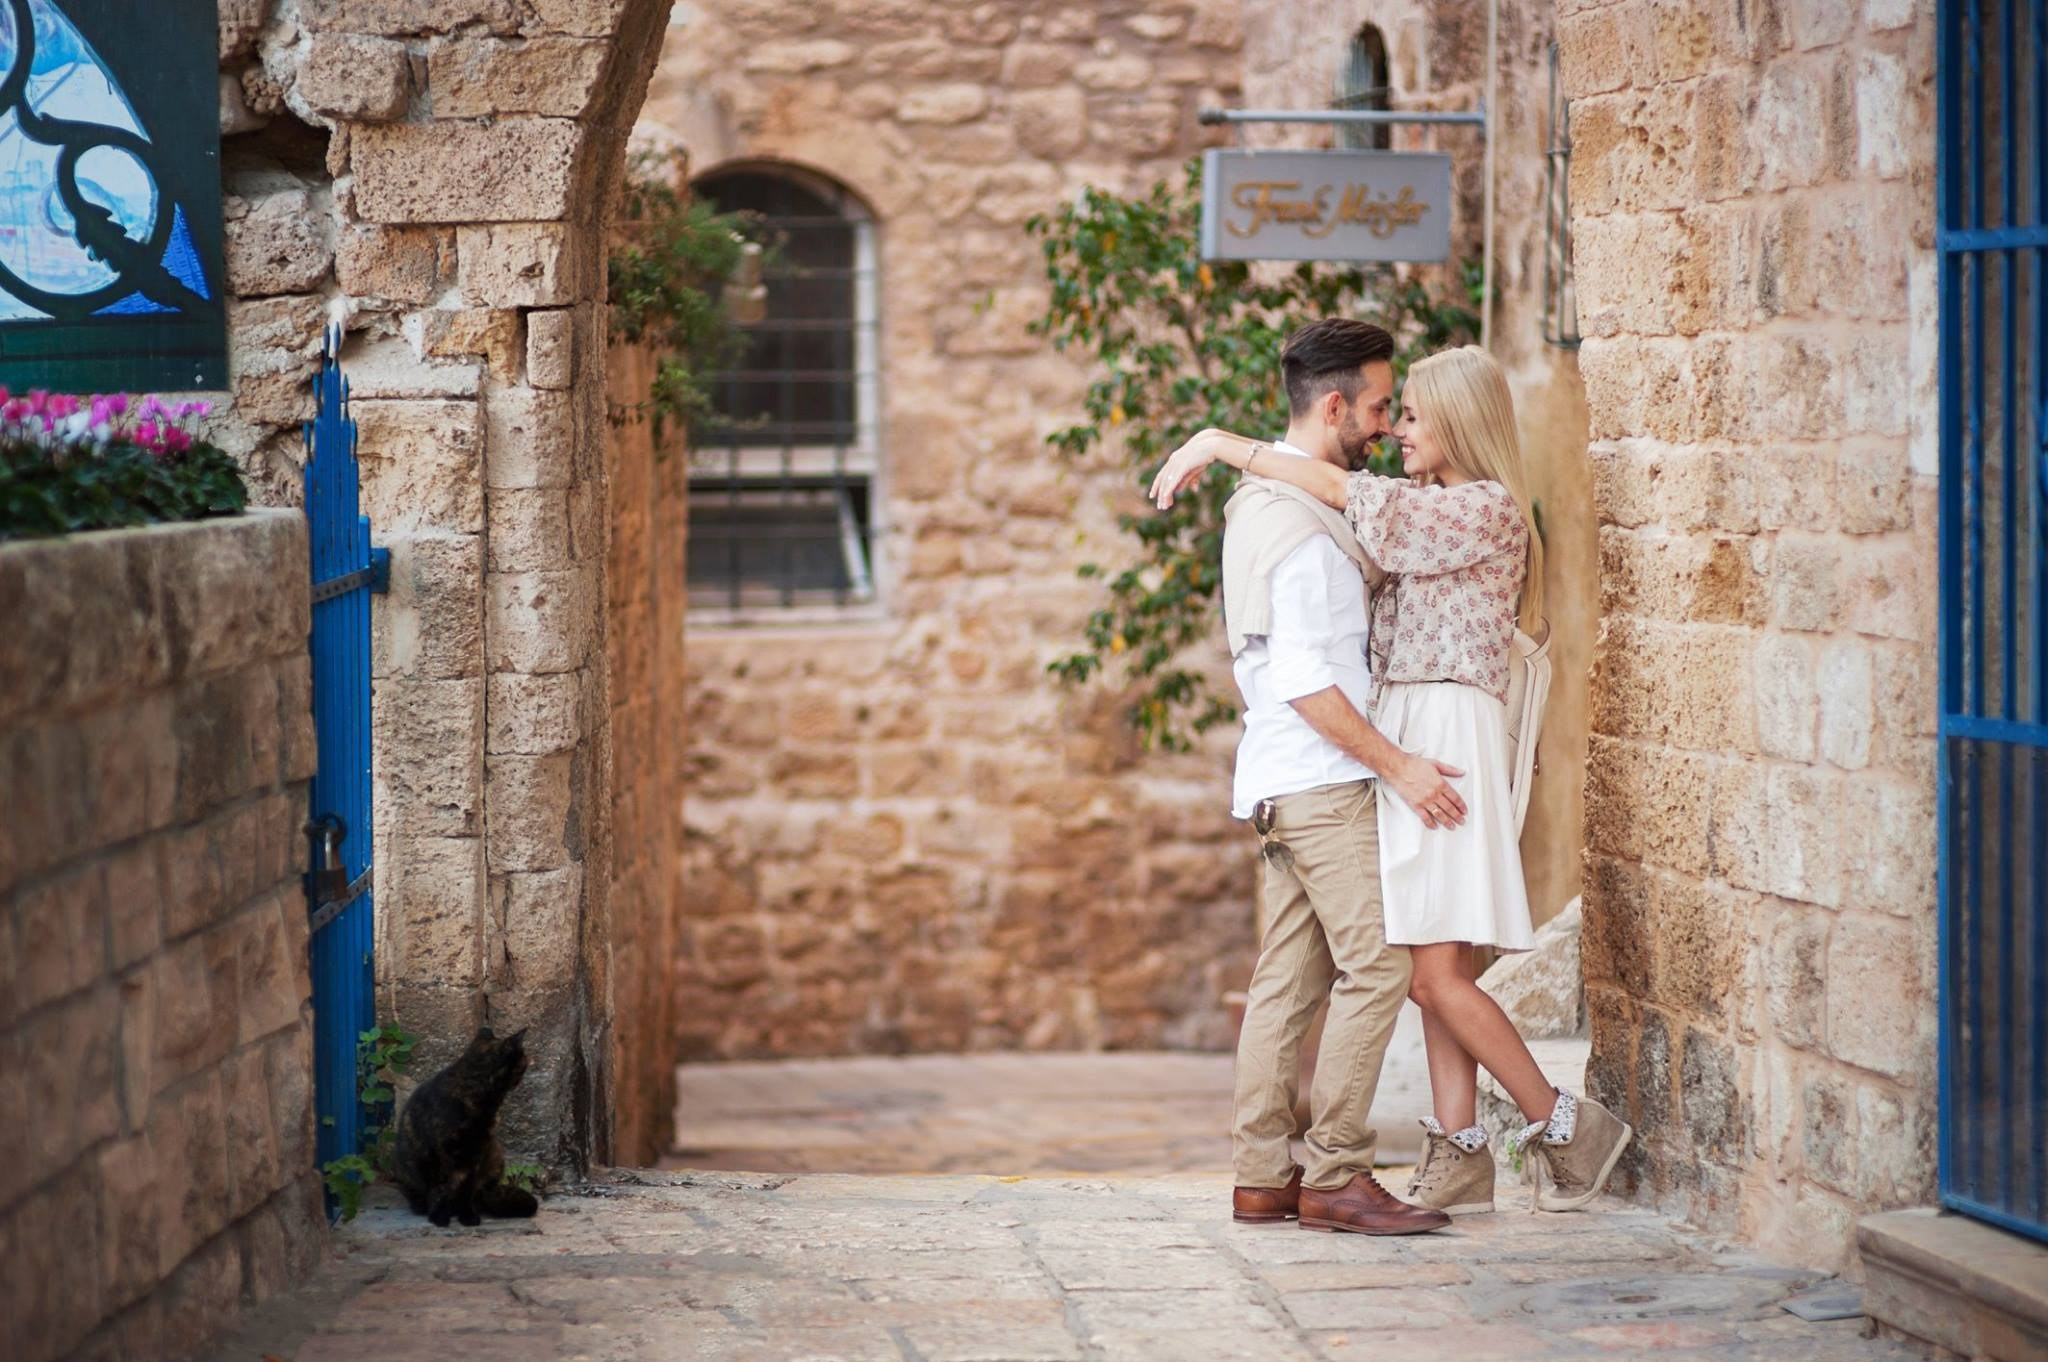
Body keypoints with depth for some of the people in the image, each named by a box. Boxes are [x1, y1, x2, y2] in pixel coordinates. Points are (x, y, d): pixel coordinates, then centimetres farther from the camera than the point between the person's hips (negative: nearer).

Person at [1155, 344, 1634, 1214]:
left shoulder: (1489, 509, -9)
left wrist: (1225, 444, -12)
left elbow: (1353, 496, -16)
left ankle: (1562, 1125, -2)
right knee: (1437, 973, 5)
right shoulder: (1432, 512, 20)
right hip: (1399, 735, 9)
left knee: (1436, 973, -12)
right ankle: (1460, 1156, 5)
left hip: (1447, 737, -9)